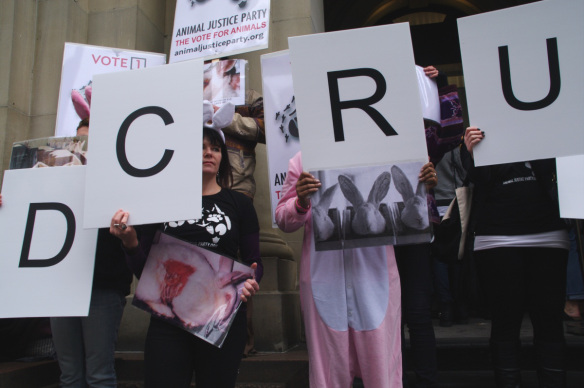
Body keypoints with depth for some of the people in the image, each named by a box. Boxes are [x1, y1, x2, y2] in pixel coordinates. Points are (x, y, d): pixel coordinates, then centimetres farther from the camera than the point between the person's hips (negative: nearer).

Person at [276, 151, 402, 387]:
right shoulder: (302, 160, 7)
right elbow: (283, 220, 6)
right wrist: (301, 203, -16)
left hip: (374, 273, 1)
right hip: (325, 276, 0)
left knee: (380, 361, 6)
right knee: (332, 366, 6)